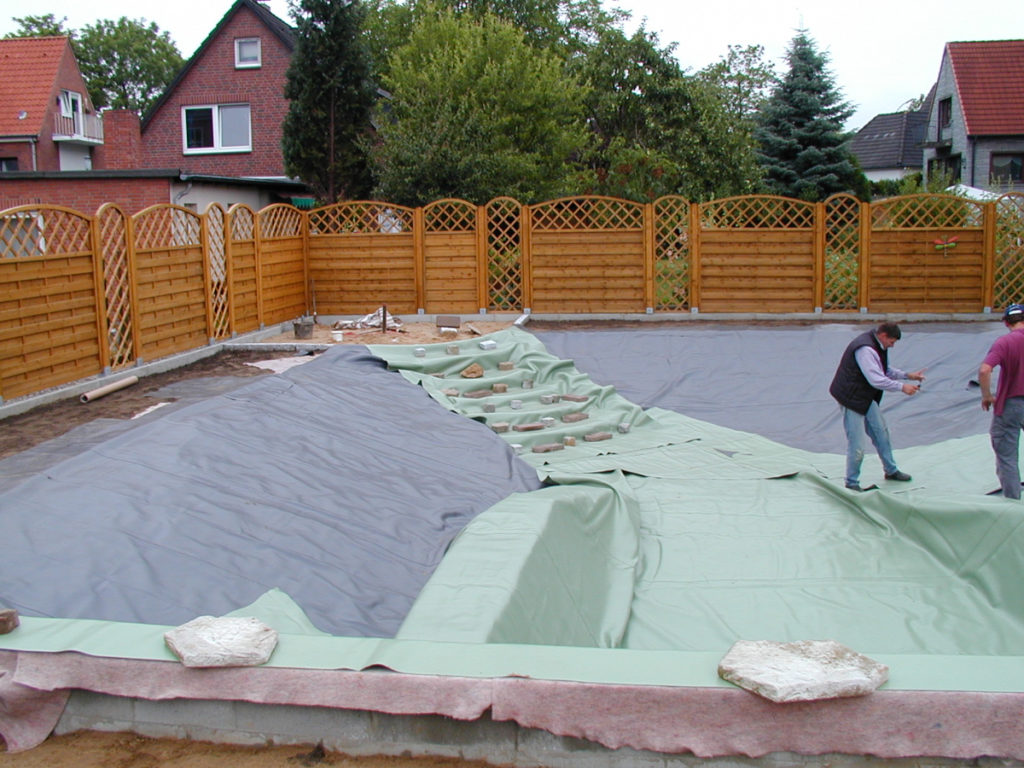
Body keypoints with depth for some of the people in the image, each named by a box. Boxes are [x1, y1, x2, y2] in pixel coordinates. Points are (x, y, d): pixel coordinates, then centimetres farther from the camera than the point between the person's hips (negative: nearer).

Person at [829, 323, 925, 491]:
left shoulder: (878, 347, 8)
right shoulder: (865, 349, -26)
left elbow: (885, 370, 21)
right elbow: (876, 380, -28)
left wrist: (907, 375, 10)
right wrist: (902, 388, -19)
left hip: (867, 398, 10)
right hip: (851, 398, -10)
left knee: (881, 431, 18)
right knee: (857, 445, -6)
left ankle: (891, 470, 35)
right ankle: (851, 483, 7)